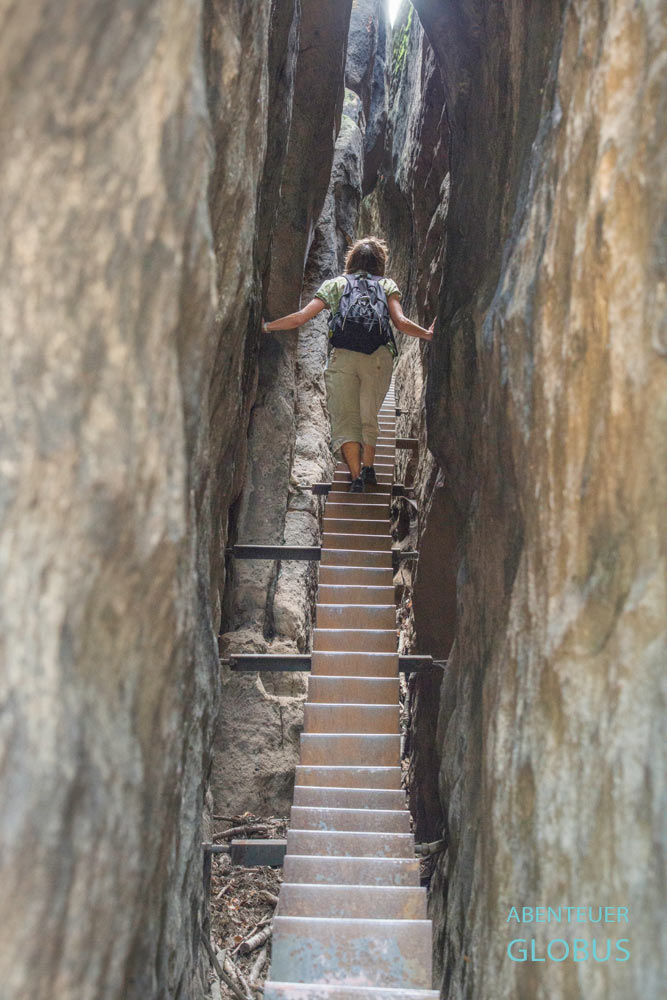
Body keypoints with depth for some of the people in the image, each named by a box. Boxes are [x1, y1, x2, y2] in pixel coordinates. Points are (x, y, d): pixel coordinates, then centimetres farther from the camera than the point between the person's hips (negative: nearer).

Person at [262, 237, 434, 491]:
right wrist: (428, 334, 16)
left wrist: (266, 327, 22)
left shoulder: (334, 284, 17)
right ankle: (368, 467, 9)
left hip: (343, 356, -1)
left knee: (345, 420, 1)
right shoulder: (387, 285, 17)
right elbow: (401, 322, 2)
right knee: (369, 416, 17)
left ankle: (355, 475, -9)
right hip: (379, 356, 1)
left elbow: (299, 318, 11)